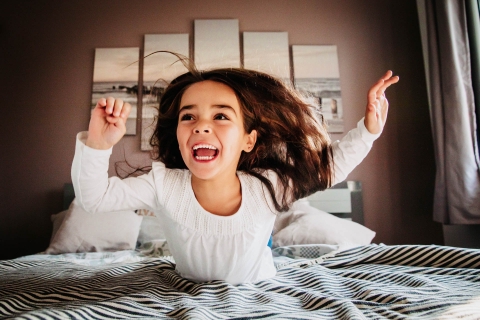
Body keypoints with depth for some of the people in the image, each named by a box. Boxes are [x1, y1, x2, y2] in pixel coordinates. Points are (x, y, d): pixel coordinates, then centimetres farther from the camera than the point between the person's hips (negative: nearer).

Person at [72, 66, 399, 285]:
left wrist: (368, 130, -26)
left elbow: (328, 166, -15)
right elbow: (94, 197, -24)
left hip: (257, 291, 1)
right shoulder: (163, 185, -28)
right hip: (193, 297, 0)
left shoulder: (270, 188, -29)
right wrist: (96, 145, -42)